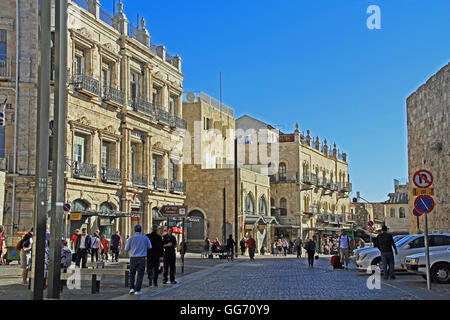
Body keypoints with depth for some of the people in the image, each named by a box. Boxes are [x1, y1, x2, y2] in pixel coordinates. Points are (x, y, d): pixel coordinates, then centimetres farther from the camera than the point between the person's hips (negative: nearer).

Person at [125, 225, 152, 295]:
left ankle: (132, 288, 5)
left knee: (132, 274, 17)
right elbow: (150, 247, 13)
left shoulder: (131, 239, -5)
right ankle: (137, 290, -2)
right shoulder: (145, 238, -2)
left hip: (133, 258, 1)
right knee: (140, 275, 4)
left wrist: (126, 243, 24)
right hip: (142, 259, 0)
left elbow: (126, 249, 4)